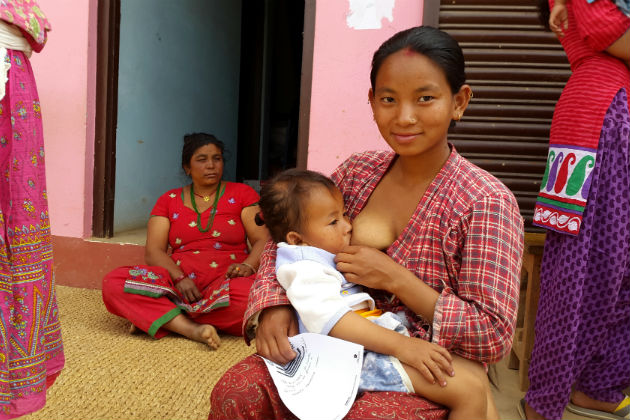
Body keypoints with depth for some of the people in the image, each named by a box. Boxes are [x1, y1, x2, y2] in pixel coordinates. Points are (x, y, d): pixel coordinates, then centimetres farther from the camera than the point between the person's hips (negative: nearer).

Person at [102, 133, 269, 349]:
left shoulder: (242, 193, 12)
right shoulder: (169, 200, 15)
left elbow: (263, 240, 2)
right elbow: (153, 252, 5)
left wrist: (248, 266, -20)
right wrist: (179, 278, -15)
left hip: (226, 282, -1)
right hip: (178, 284, 2)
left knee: (253, 295, -37)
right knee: (114, 282, -21)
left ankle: (151, 317, -21)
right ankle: (192, 329, -30)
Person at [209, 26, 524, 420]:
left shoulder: (487, 202, -14)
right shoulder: (357, 172, -1)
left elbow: (494, 336, -14)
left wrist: (395, 279, -21)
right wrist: (273, 306, -13)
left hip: (428, 369, -2)